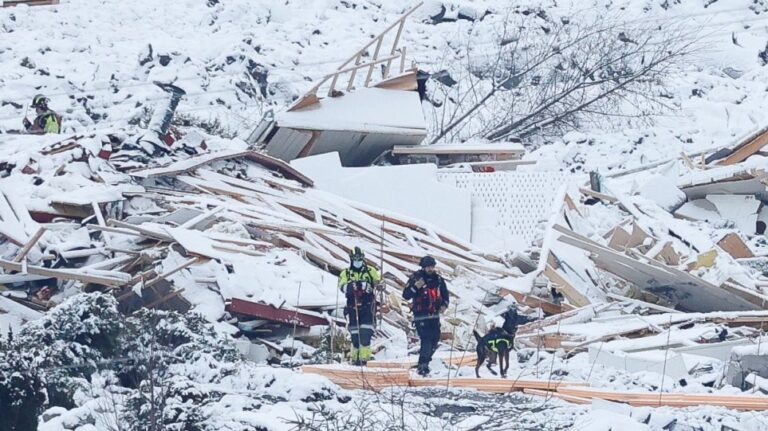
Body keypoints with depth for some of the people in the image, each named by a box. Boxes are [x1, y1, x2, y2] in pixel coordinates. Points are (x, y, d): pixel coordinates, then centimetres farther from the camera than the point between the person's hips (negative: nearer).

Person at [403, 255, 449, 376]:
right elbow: (406, 296, -10)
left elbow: (445, 293, 21)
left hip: (434, 315, 6)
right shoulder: (416, 278, -7)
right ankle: (423, 366, -15)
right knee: (426, 339, -17)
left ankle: (424, 362, 25)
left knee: (435, 340, 7)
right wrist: (415, 287, -26)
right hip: (421, 315, -6)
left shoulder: (438, 279, 7)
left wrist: (444, 304, 4)